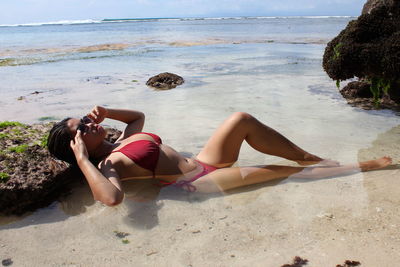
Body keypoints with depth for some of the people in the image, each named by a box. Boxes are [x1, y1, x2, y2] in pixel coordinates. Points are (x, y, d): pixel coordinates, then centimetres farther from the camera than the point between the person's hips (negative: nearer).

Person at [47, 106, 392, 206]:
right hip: (197, 182, -9)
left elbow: (139, 114, 30)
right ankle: (356, 167, 6)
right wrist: (82, 159, -28)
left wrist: (107, 111, 14)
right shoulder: (108, 164, -14)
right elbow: (112, 197, -37)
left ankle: (311, 157, 5)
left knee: (242, 119, -8)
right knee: (278, 171, -13)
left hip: (201, 163, 9)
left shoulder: (121, 143, 12)